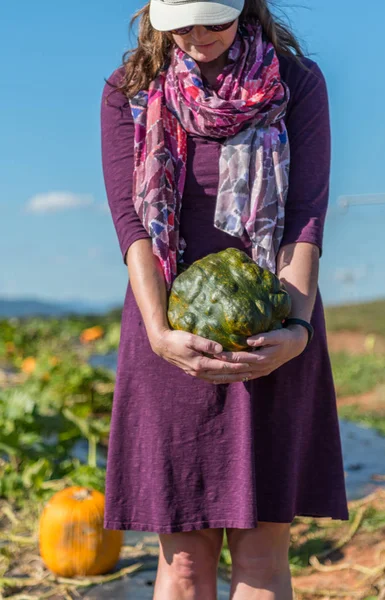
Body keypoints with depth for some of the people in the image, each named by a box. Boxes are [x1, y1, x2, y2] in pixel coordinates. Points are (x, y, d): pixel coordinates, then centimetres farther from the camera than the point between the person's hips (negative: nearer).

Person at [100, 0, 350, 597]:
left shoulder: (297, 81, 2)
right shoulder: (129, 91, 4)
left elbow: (307, 214, -6)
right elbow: (131, 219, -6)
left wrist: (297, 328, -21)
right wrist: (159, 333, -21)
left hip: (272, 339, 0)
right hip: (176, 338, 1)